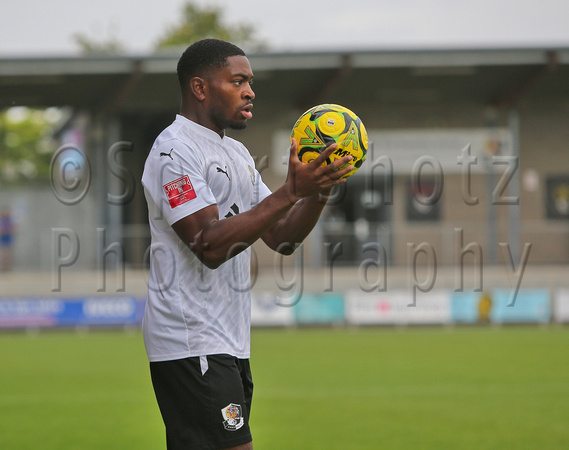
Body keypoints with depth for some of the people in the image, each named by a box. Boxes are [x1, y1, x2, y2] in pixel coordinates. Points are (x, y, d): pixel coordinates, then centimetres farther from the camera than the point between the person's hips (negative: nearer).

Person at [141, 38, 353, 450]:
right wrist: (291, 192, -24)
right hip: (192, 346, -9)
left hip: (229, 345, 9)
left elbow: (282, 238, 18)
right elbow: (210, 245, -22)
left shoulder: (237, 154, 19)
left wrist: (321, 189, 0)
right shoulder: (176, 150, -11)